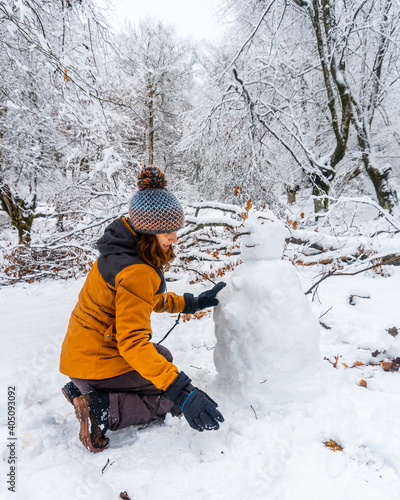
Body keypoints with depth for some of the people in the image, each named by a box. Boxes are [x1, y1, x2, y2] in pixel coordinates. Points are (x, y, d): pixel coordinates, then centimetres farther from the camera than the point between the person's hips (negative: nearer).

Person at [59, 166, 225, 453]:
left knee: (162, 358, 30)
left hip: (83, 351, 9)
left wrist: (193, 303, 16)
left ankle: (84, 390, 16)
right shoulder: (136, 272, -28)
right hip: (99, 362, -9)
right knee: (174, 398, 4)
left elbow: (149, 299, 17)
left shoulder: (124, 250, 3)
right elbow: (132, 342, -32)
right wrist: (182, 392, -34)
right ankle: (101, 409, -8)